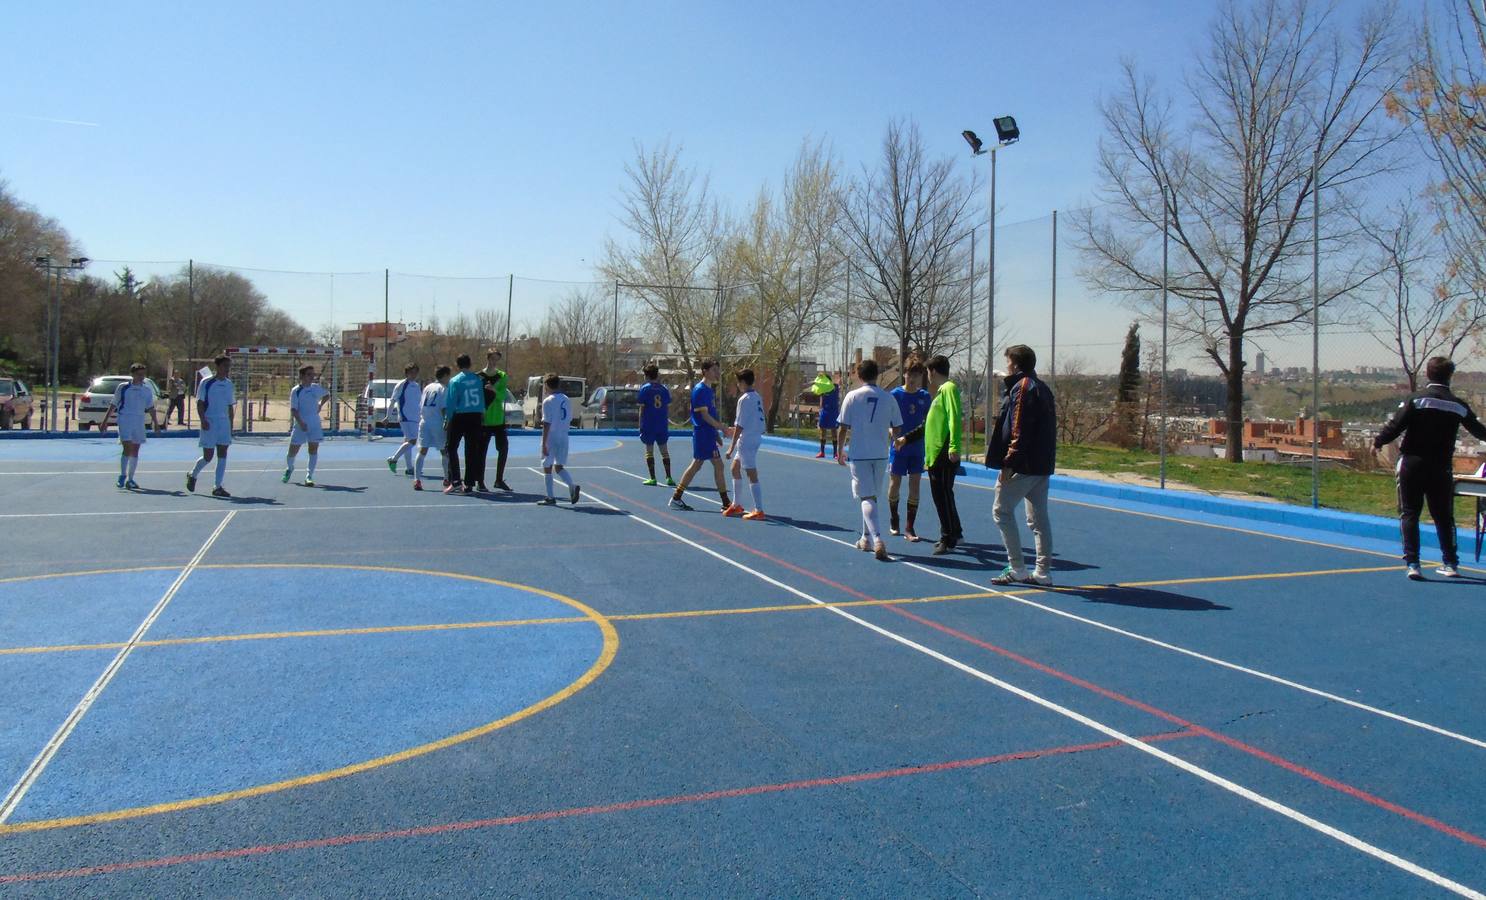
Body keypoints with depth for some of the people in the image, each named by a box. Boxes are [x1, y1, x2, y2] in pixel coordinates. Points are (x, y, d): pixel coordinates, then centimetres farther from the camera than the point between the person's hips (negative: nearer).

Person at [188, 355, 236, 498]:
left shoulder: (229, 384, 10)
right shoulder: (206, 382, -6)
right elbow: (200, 403, -7)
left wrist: (231, 425, 12)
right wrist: (203, 420, -18)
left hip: (224, 423, 5)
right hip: (209, 423, -5)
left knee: (222, 456, -2)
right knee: (207, 457, -1)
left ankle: (218, 487, 3)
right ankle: (192, 475, 28)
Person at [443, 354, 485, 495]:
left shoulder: (455, 381, -8)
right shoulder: (477, 379, 1)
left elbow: (451, 403, -8)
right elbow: (482, 399, 6)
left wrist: (447, 420, 0)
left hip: (459, 417, -3)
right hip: (475, 417, 3)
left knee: (451, 448, 8)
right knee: (471, 451, 8)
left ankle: (455, 481, -3)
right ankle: (469, 485, 9)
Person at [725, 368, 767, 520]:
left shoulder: (744, 399, -16)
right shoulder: (757, 397, 9)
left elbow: (740, 426, -18)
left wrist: (732, 447, -15)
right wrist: (735, 429, 22)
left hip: (746, 439, -9)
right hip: (755, 437, 9)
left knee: (752, 474, -5)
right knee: (735, 469, 19)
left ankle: (759, 510, -2)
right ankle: (736, 505, 28)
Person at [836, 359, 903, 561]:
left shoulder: (853, 397, -6)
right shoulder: (888, 398, 0)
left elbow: (843, 428, -6)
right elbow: (896, 429, 6)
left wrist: (840, 451, 7)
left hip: (859, 454, -3)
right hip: (880, 454, 3)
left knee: (867, 497, -4)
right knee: (872, 496, 18)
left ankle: (877, 540, -20)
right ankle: (867, 539, 28)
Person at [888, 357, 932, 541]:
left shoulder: (925, 396, 3)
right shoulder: (895, 394, -6)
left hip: (917, 448, 2)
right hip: (898, 447, -2)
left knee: (915, 486, 0)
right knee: (895, 484, 9)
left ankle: (909, 528, 7)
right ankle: (893, 522, 30)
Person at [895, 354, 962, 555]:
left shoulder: (949, 388, -9)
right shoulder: (940, 392, 20)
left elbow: (954, 419, -20)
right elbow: (928, 425, 27)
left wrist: (954, 447, -28)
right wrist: (906, 439, 30)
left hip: (945, 456, -10)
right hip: (934, 455, 10)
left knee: (943, 496, -4)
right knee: (941, 496, 16)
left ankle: (949, 540, 3)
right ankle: (953, 534, 27)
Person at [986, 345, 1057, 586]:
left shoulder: (1022, 387, -11)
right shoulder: (1042, 388, 17)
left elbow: (1019, 429, -19)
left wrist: (1009, 462, -19)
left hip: (1023, 465, -9)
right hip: (1043, 465, 9)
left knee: (1002, 511, -1)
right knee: (1039, 517, 10)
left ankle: (1016, 568, -2)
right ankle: (1043, 572, 13)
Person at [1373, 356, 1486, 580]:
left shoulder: (1415, 399, -8)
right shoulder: (1459, 405, 2)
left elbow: (1394, 427, -13)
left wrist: (1378, 442, 6)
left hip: (1412, 464, -3)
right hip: (1442, 468, 3)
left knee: (1409, 514, 2)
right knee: (1444, 517, 15)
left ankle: (1412, 563, -6)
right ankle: (1451, 563, 22)